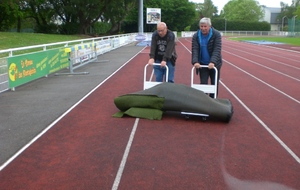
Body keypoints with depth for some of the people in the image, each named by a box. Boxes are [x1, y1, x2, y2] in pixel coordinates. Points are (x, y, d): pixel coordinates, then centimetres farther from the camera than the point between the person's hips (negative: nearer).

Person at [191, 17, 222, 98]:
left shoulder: (216, 34, -12)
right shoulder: (196, 36, -5)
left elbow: (217, 49, -21)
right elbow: (195, 50, -13)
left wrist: (213, 62, -34)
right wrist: (195, 62, -30)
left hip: (214, 64, -1)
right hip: (202, 64, 1)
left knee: (215, 84, 8)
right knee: (203, 84, 1)